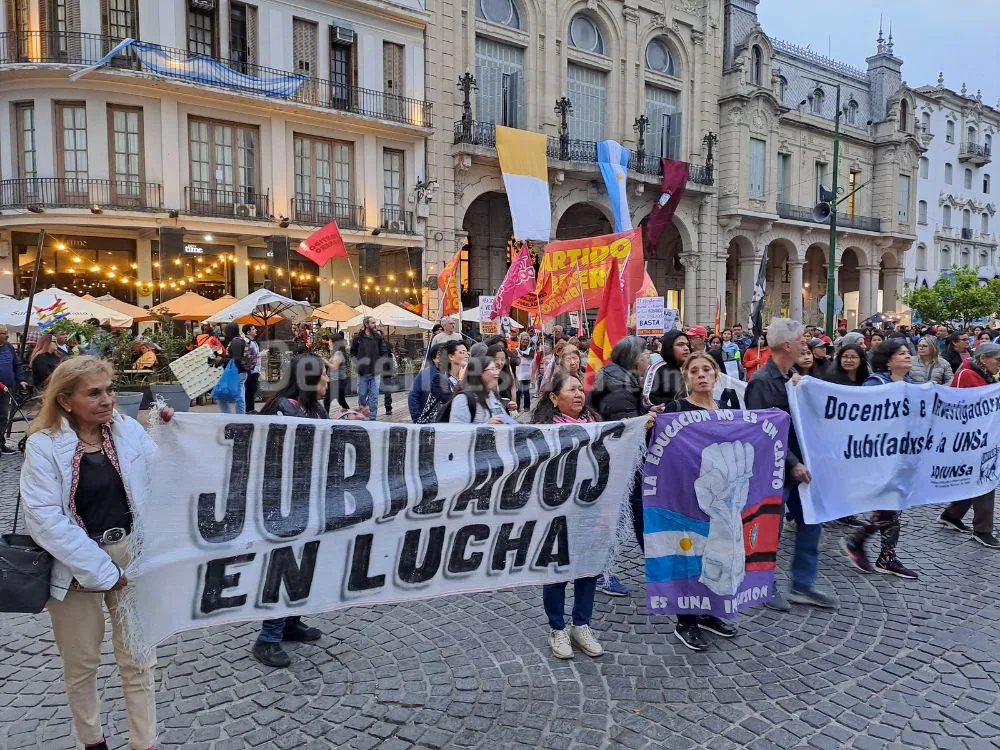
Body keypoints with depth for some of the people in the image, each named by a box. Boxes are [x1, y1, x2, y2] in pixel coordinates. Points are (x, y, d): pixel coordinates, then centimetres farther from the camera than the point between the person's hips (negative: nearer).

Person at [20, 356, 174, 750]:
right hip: (74, 565, -2)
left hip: (131, 556, 2)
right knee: (81, 663, 17)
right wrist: (102, 570, -18)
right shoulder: (44, 444, -11)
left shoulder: (128, 429, -2)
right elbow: (44, 518, -17)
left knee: (138, 661, 9)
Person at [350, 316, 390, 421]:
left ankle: (373, 418, 6)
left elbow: (384, 353, 7)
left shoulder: (379, 337, 2)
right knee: (362, 394, 8)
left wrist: (380, 364, -5)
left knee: (374, 396, 0)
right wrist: (357, 363, -3)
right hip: (363, 372, 0)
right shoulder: (358, 337, 0)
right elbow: (353, 352, 11)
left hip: (375, 372, 0)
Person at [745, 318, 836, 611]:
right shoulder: (762, 382, -19)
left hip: (797, 465, 9)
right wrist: (792, 463, -24)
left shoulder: (791, 378, 10)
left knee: (811, 521, 14)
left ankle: (803, 586, 27)